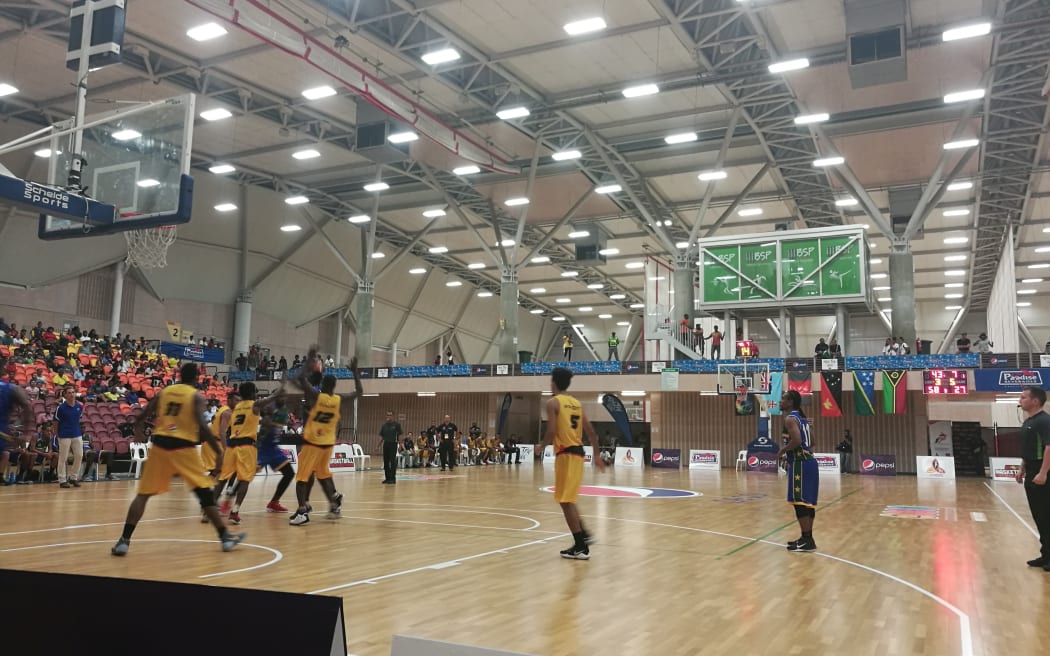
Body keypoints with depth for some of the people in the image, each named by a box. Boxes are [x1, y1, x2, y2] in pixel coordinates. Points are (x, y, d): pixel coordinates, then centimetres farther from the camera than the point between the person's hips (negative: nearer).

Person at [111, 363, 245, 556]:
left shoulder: (163, 391, 11)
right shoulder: (196, 396, -1)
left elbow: (141, 418, 10)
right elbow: (202, 427, -13)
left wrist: (138, 431, 32)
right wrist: (218, 452, -8)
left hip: (160, 444, 3)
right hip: (183, 447, -3)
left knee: (143, 493, 11)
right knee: (205, 493, 6)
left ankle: (124, 540, 2)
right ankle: (225, 536, 8)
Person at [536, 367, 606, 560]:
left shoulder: (553, 402, -7)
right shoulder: (577, 403, 14)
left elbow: (552, 432, -16)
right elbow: (591, 432, 12)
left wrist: (541, 447, 2)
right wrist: (597, 456, 18)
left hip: (566, 454, -8)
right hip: (578, 453, 8)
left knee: (565, 501, -2)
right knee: (568, 499, 22)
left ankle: (581, 547, -2)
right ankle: (583, 535, 23)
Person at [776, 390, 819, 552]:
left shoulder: (790, 419, -12)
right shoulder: (801, 418, 18)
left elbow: (796, 441, -27)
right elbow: (810, 442, 25)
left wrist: (783, 450, -10)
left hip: (800, 464, -10)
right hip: (808, 462, 10)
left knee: (800, 502, -7)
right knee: (807, 502, 14)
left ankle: (807, 541, -6)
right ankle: (807, 538, 21)